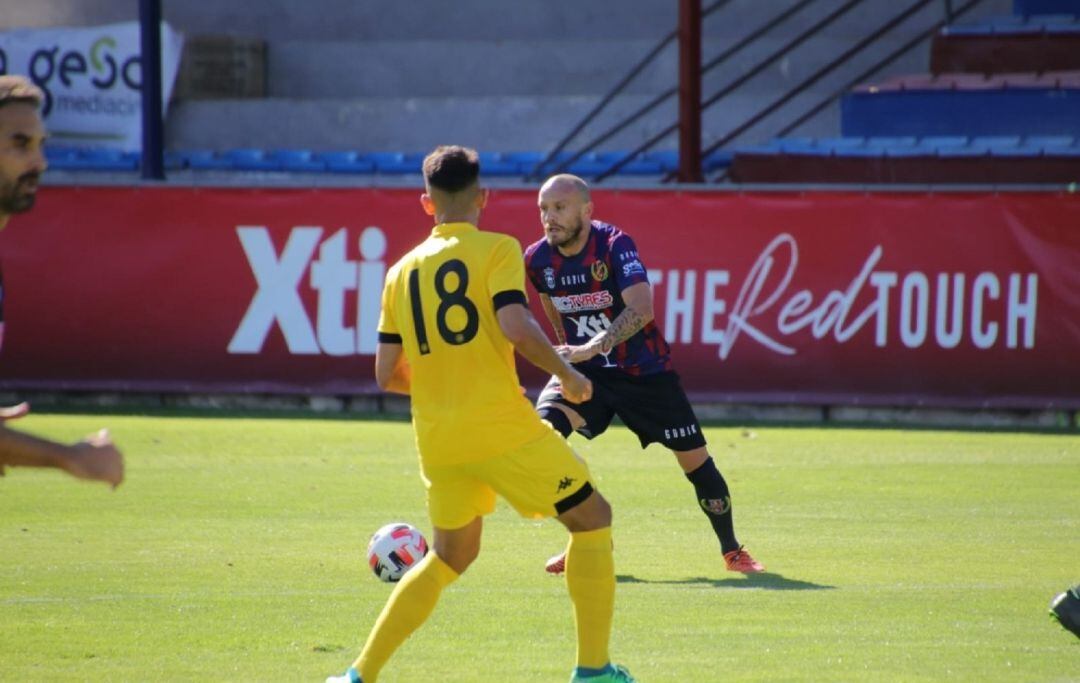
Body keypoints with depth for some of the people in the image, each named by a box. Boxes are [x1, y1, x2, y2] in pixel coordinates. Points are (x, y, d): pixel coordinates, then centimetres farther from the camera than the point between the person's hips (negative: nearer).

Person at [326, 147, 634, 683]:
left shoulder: (402, 271, 11)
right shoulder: (497, 249, -4)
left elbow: (387, 374, 10)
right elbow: (517, 328, -19)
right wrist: (567, 374, -4)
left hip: (436, 439, 6)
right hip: (502, 426, -6)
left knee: (450, 556, 22)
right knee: (593, 519, 10)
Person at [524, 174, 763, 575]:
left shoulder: (614, 245, -22)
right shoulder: (539, 259, -7)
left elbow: (641, 309, -36)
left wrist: (592, 347, -46)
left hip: (644, 371, -3)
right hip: (584, 372, 3)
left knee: (694, 457, 2)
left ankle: (731, 550, 24)